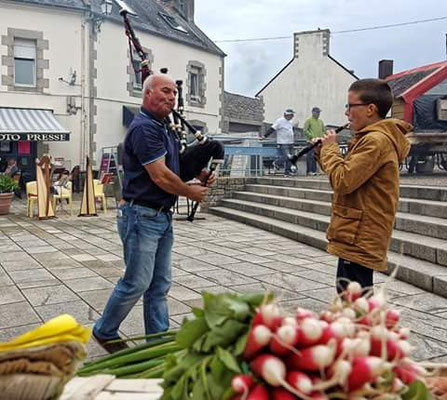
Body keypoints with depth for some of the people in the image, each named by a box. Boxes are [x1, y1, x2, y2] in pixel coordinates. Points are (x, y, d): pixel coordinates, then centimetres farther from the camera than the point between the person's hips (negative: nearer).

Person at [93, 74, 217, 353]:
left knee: (160, 284, 12)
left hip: (163, 216, 9)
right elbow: (160, 176, -21)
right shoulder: (144, 128, -16)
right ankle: (104, 332, 21)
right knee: (137, 283, 1)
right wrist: (191, 193, -7)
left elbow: (172, 169, 22)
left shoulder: (163, 129, 15)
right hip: (142, 216, -9)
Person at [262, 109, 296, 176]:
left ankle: (287, 172, 13)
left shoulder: (290, 122, 15)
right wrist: (265, 136, -19)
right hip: (283, 143, -8)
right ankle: (276, 163, 11)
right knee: (286, 157, -14)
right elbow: (272, 129, -14)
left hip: (290, 143, 8)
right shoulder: (280, 121, -10)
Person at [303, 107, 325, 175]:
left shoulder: (320, 121, 19)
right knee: (310, 156, -10)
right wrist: (312, 136, -15)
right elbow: (305, 130, -8)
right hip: (311, 141, -6)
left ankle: (314, 170, 12)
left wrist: (322, 137, 4)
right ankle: (309, 171, -9)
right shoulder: (309, 120, 0)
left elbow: (323, 130, 24)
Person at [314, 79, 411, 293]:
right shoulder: (370, 138, 16)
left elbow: (343, 181, -24)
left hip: (360, 239, -11)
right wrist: (323, 151, 8)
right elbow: (350, 175, 18)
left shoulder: (376, 140, -18)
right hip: (356, 237, 11)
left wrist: (330, 148, -10)